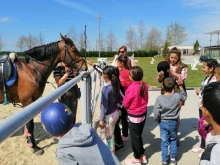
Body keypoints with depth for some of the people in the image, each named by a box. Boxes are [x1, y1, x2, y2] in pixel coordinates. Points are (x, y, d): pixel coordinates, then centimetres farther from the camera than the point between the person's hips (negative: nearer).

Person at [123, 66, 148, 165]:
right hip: (143, 114, 7)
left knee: (134, 137, 11)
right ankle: (142, 156, 37)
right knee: (138, 135, 23)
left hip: (134, 116, -7)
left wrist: (129, 107, 6)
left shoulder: (132, 87, -26)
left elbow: (125, 104, -14)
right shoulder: (144, 85, -5)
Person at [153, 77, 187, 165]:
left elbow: (156, 114, -17)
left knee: (164, 142, 13)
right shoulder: (177, 96, -14)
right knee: (173, 140, 21)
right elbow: (184, 96, 11)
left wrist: (159, 121, 2)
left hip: (163, 123, -2)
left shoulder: (159, 98, -20)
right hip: (174, 122, 2)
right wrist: (180, 86, 9)